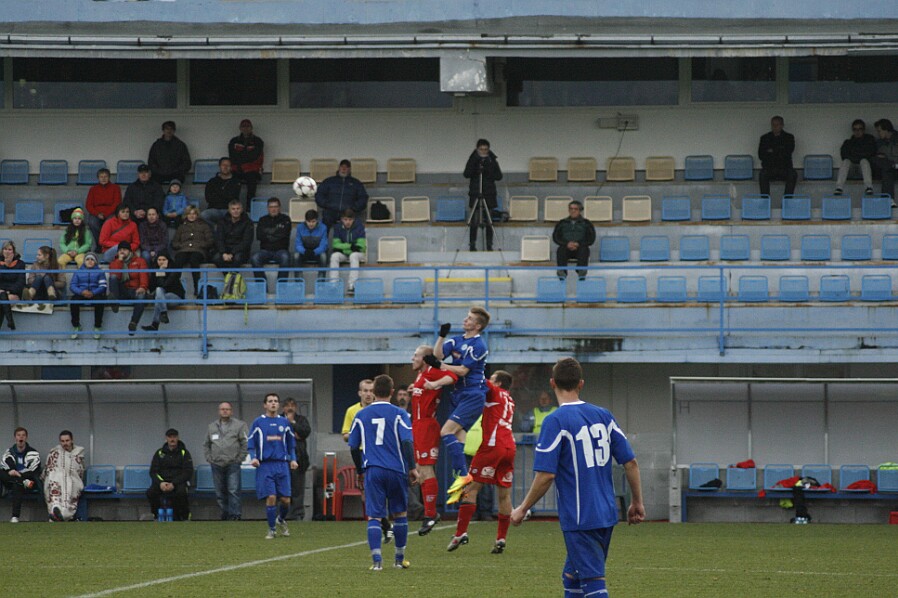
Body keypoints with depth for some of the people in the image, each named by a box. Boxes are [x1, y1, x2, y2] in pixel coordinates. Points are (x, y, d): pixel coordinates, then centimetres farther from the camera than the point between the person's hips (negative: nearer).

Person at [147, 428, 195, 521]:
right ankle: (156, 515, -8)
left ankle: (185, 517, -18)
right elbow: (153, 471, 7)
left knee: (181, 492, -38)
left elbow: (188, 472, -5)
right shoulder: (160, 453, 12)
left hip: (179, 481, -2)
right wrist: (160, 483, -16)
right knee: (150, 492, -29)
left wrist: (174, 484, -19)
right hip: (162, 481, 3)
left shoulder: (184, 453, 4)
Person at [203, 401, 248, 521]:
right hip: (217, 465, 4)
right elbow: (206, 445, 23)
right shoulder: (212, 427, 15)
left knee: (233, 491, -10)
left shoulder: (239, 425, 3)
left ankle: (235, 514, -10)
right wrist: (209, 458, 10)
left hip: (233, 465, -4)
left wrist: (239, 459, -5)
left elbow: (245, 443, 0)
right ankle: (225, 513, 13)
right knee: (220, 493, 5)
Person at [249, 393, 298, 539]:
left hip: (282, 464, 2)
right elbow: (251, 444, 5)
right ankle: (272, 529, 4)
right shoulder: (258, 423, 4)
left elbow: (291, 444, 18)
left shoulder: (284, 422, 10)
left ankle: (281, 520, 28)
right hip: (265, 465, -2)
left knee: (285, 499, -2)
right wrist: (253, 457, -11)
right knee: (271, 497, -10)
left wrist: (293, 459, 5)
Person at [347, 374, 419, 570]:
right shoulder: (398, 414, 0)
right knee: (400, 514, 15)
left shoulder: (361, 416, 7)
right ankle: (399, 559, 21)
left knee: (374, 516, -2)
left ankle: (376, 559, -16)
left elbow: (354, 447, 11)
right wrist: (412, 468, -5)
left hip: (372, 471, 1)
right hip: (396, 470, -1)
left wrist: (360, 472, 23)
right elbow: (407, 442, -10)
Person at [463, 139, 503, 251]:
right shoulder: (473, 160, 3)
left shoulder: (492, 161, 6)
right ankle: (472, 245, 0)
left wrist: (487, 171, -15)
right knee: (475, 221, -5)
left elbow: (499, 176, -1)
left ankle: (489, 245, 6)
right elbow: (466, 174, -10)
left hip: (489, 194, 1)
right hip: (475, 194, -1)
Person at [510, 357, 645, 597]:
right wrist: (637, 503, 18)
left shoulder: (556, 422, -12)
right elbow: (631, 463, 7)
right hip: (607, 515, 7)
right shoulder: (603, 416, 7)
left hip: (579, 519, -7)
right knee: (572, 577, 20)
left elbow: (545, 476, -16)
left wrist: (522, 509, -3)